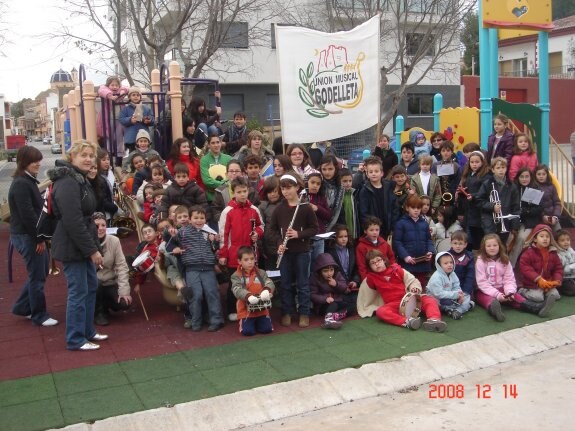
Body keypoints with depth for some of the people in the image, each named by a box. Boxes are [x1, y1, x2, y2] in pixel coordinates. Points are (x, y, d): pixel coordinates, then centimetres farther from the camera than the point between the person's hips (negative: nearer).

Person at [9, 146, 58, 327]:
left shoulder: (29, 181, 14)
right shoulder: (21, 184, -18)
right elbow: (27, 215, -23)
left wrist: (40, 236, 11)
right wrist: (39, 238, -17)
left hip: (32, 235, 10)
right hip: (27, 236, -10)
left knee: (40, 272, 18)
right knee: (37, 276, 0)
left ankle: (21, 307, 30)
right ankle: (39, 316, 12)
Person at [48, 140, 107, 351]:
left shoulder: (79, 179, 14)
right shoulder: (68, 183, -19)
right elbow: (73, 222, -25)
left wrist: (93, 246, 17)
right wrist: (92, 249, -21)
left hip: (82, 245, 10)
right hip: (72, 246, -10)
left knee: (91, 286, 17)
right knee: (79, 291, -2)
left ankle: (88, 331, 28)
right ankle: (75, 340, 9)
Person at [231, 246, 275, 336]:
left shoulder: (261, 273, 5)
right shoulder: (236, 276, -4)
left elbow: (270, 283, -9)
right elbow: (237, 290, -19)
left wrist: (267, 290, -35)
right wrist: (248, 296, -39)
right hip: (246, 310, -2)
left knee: (267, 329, -5)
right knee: (248, 331, -12)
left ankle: (257, 322, 28)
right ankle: (244, 322, 23)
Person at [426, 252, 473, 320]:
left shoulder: (452, 274, 3)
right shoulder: (436, 278, -23)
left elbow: (457, 287, 3)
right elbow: (439, 294, -28)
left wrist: (460, 295, -21)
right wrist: (455, 294, -28)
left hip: (450, 297, 8)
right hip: (437, 299, -8)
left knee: (466, 296, -3)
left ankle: (457, 311, -29)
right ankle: (467, 305, -20)